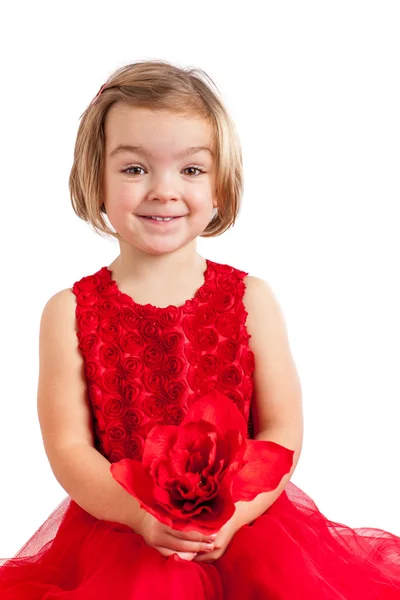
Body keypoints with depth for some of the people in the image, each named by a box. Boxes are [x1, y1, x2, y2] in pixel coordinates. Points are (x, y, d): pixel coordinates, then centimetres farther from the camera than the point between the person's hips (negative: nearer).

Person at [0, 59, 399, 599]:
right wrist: (142, 513, -20)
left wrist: (230, 512, -18)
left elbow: (283, 431, -1)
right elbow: (68, 445, -4)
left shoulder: (251, 299, 0)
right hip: (121, 523, -1)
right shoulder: (69, 313, -2)